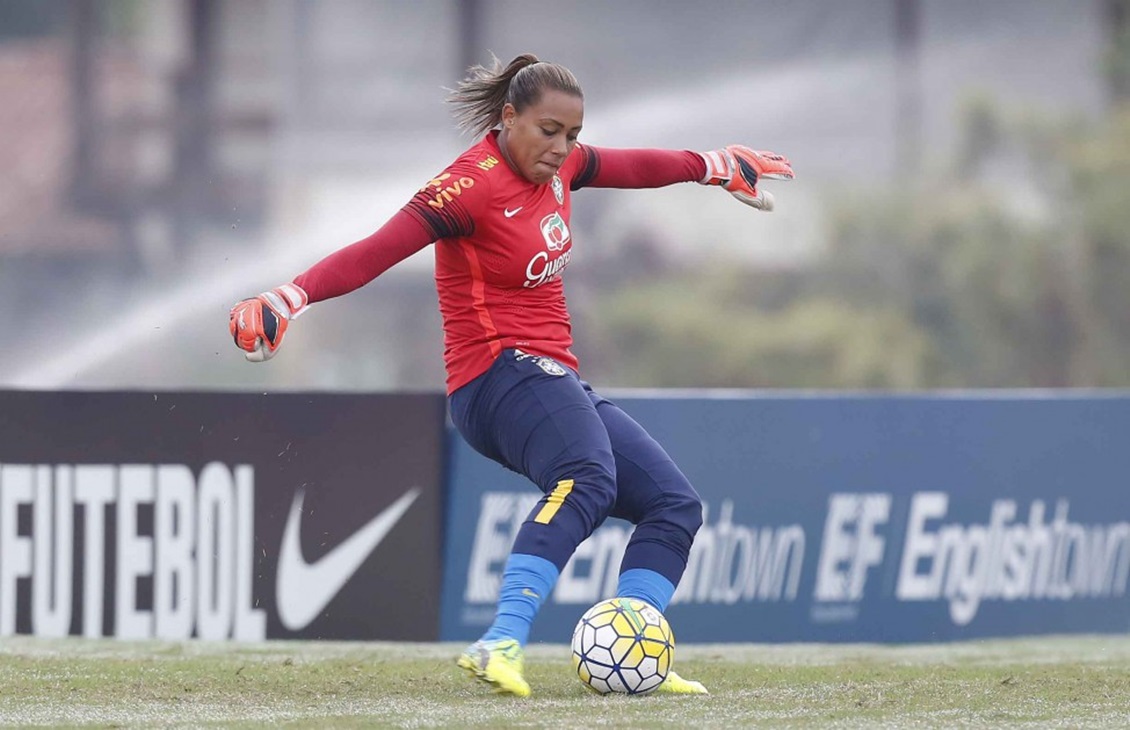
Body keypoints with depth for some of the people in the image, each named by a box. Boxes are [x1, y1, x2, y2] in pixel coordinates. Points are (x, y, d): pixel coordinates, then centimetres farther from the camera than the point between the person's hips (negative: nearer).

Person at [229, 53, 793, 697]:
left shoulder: (557, 164, 10)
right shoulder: (472, 185, -16)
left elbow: (633, 167, 30)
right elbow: (374, 254, -25)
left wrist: (716, 166, 43)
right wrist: (292, 298, -39)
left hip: (553, 380, 10)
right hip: (502, 375, -10)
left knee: (675, 504, 7)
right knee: (588, 479, -38)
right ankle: (502, 644, -53)